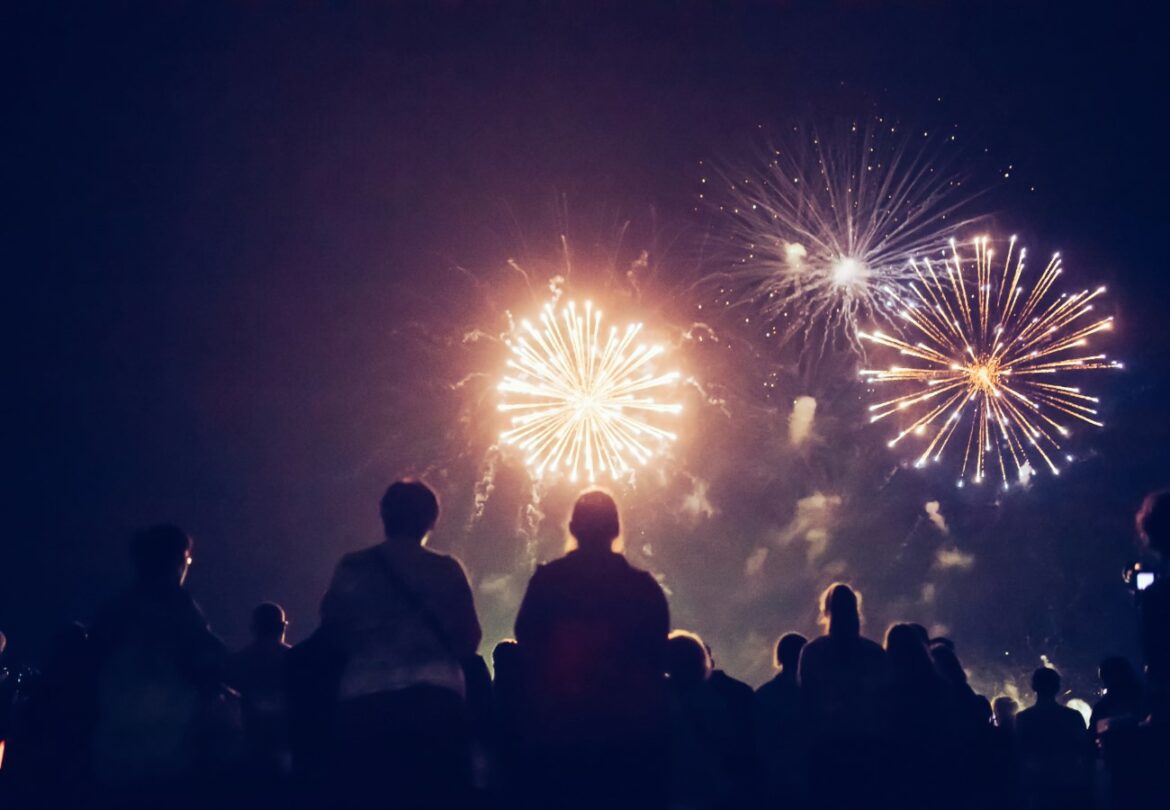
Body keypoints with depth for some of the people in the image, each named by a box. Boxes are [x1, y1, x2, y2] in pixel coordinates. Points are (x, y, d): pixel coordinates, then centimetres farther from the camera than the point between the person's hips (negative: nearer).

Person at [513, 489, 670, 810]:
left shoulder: (547, 581, 0)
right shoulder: (644, 587, 3)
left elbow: (527, 647, -1)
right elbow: (657, 658, 5)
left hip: (557, 727, -1)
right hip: (630, 727, 1)